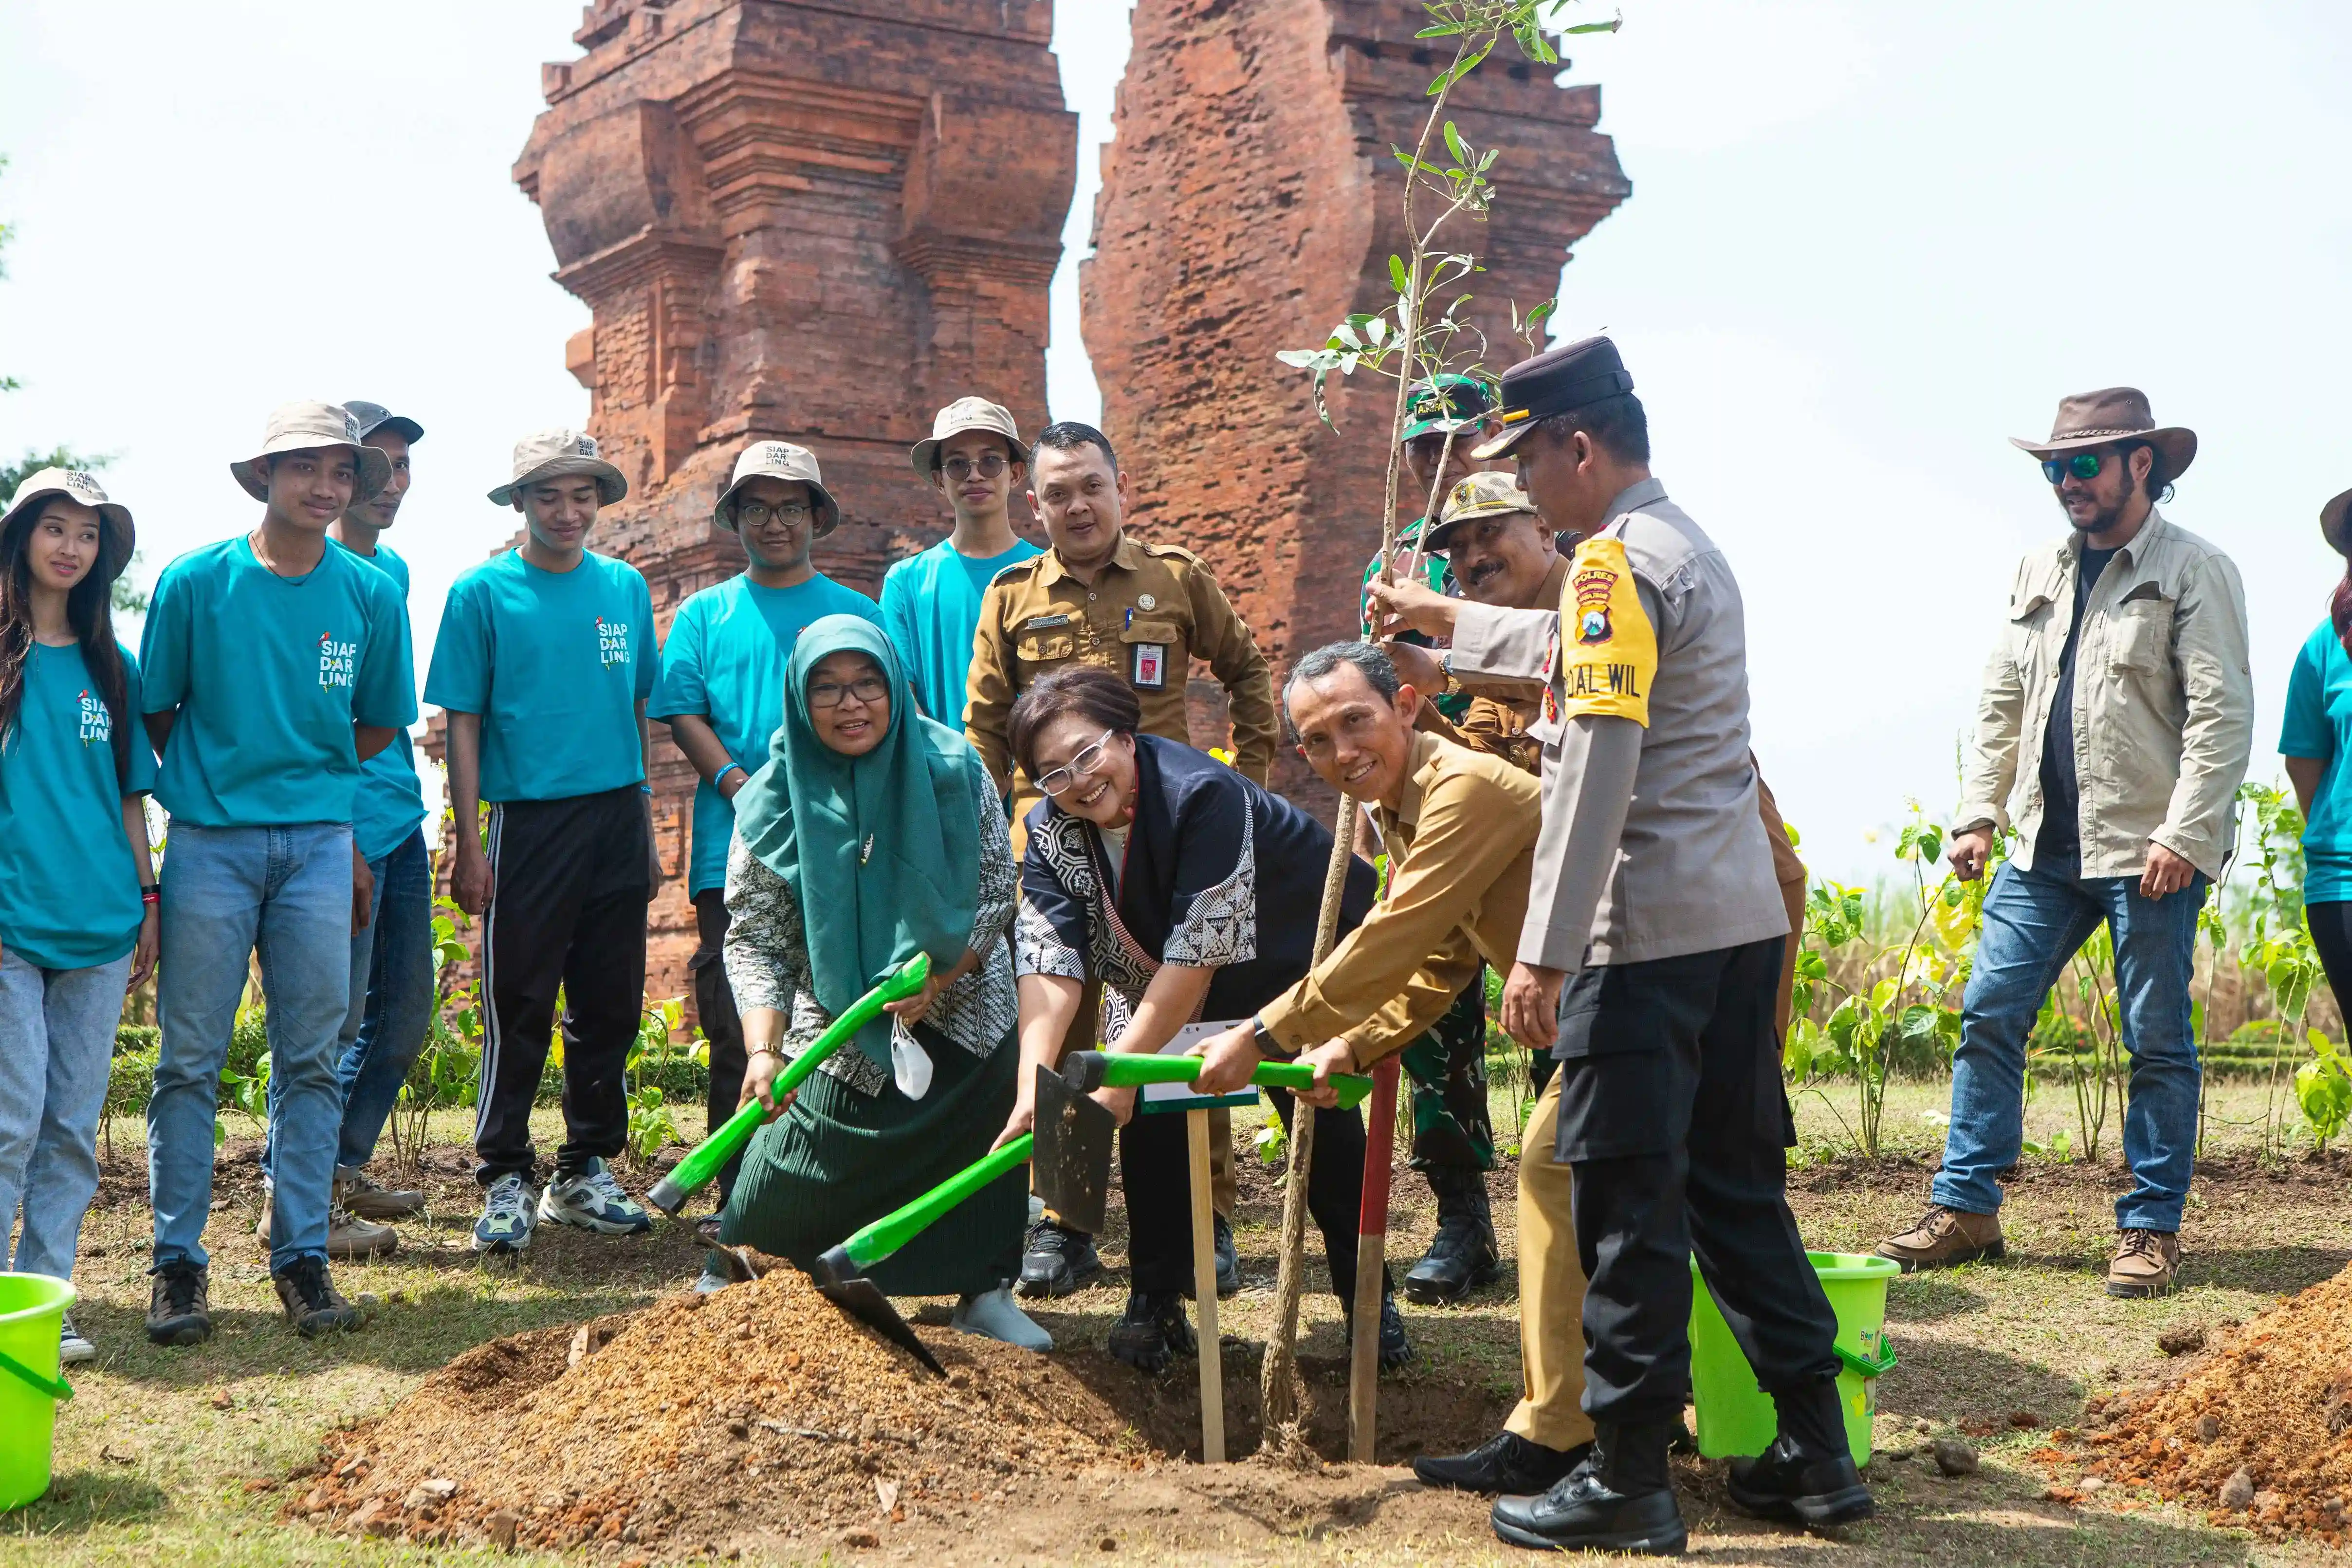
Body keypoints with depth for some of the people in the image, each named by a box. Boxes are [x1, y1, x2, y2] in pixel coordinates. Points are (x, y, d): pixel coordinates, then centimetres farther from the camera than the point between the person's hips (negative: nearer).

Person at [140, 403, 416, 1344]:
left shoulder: (371, 595, 4)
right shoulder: (195, 582, -1)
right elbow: (157, 712, 7)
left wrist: (306, 781, 8)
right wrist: (214, 777, 5)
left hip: (319, 847, 2)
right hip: (210, 843, -2)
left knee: (311, 1058, 4)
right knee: (191, 1058, 0)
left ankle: (302, 1256, 11)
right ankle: (178, 1259, 7)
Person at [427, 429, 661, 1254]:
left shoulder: (626, 588, 10)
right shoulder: (484, 593, -1)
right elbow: (462, 723, -2)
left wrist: (646, 828, 13)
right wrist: (469, 845, -8)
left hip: (618, 819, 4)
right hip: (529, 821, -4)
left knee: (609, 1007, 9)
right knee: (519, 1008, -1)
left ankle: (586, 1172, 20)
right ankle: (505, 1180, 8)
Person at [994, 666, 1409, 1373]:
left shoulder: (1203, 795, -36)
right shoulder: (1051, 832, -18)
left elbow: (1198, 955, -38)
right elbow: (1049, 961, -27)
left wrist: (1117, 1076, -40)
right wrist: (1032, 1088, -41)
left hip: (1302, 963, -5)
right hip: (1162, 985, 5)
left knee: (1323, 1125, -7)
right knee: (1151, 1118, -12)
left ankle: (1370, 1301, 10)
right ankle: (1156, 1306, 1)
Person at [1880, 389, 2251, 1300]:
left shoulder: (2194, 572, -4)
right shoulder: (2039, 574, 15)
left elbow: (2222, 716, -11)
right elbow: (2001, 704, 17)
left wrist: (2182, 837, -18)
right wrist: (1977, 815, 9)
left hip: (2147, 854, -6)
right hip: (2045, 848, 6)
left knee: (2157, 1044, 2)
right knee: (1989, 1016, 2)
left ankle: (2151, 1229, 11)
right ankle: (1965, 1209, 9)